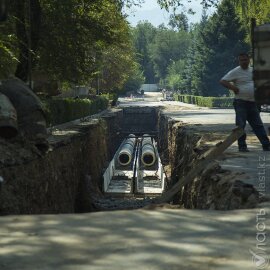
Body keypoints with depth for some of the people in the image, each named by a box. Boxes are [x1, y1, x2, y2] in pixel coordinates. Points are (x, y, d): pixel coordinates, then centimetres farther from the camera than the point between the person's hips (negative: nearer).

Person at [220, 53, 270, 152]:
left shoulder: (253, 70, 13)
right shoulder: (235, 72, -6)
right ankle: (242, 146, 4)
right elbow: (222, 81, -12)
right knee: (240, 125, -4)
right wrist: (234, 88, -18)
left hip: (252, 103, 6)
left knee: (258, 125, 7)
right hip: (241, 102, -6)